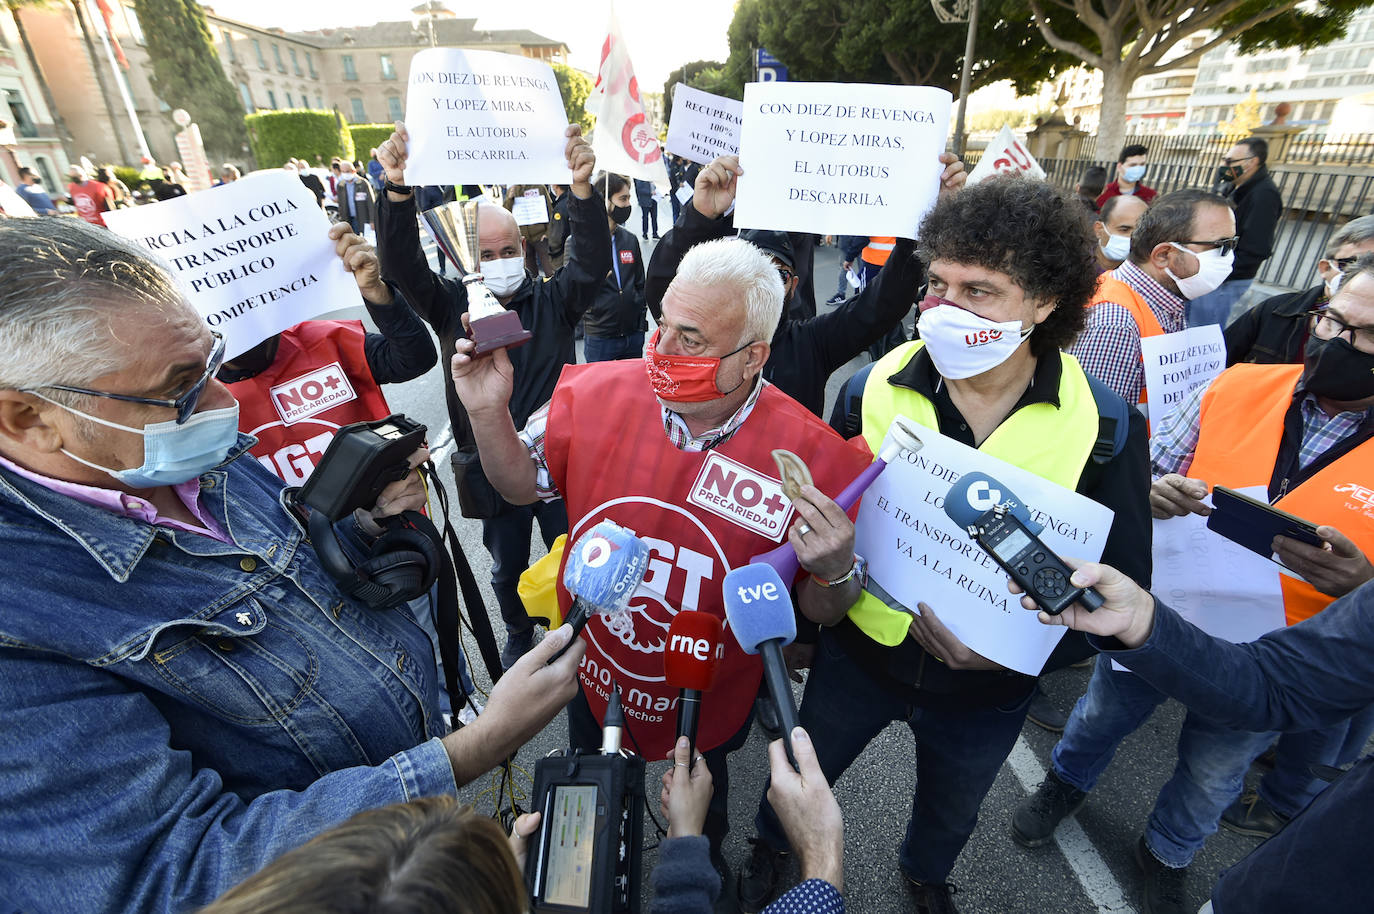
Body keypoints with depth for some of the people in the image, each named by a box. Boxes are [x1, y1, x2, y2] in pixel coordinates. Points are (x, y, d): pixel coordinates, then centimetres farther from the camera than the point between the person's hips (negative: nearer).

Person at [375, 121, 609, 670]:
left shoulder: (553, 301, -3)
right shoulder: (453, 306, -2)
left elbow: (592, 263, -19)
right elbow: (402, 268, -16)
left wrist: (582, 189, -34)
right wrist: (398, 193, -31)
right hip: (492, 468, 1)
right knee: (508, 566, 21)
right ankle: (519, 634, 48)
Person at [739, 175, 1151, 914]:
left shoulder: (1106, 430, -17)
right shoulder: (874, 388, -17)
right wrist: (818, 601, -22)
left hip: (986, 692, 1)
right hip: (859, 653, 0)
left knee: (950, 811, 31)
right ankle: (771, 844, 61)